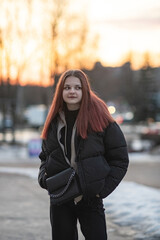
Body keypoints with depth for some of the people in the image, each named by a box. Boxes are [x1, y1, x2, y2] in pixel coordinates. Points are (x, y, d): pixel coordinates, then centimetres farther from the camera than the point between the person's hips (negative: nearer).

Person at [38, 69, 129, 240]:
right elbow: (45, 156, 20)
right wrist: (43, 178, 1)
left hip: (91, 199, -3)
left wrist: (103, 189, -10)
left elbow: (120, 160, -2)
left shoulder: (100, 119, -5)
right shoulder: (54, 122, 8)